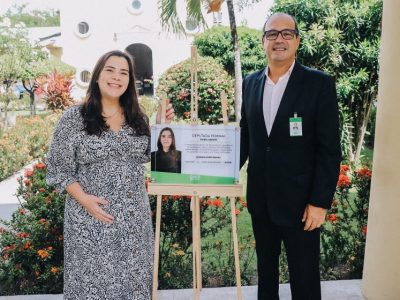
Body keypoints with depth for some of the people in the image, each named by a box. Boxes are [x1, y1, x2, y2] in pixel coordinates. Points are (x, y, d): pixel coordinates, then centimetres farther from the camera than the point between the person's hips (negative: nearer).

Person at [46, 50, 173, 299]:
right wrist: (84, 199, -16)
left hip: (134, 216, 4)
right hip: (91, 216, -3)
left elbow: (147, 156, 13)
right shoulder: (73, 118, -5)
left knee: (133, 278, 12)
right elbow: (58, 168, -4)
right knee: (93, 280, 7)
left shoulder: (138, 118, 6)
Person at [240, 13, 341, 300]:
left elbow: (329, 150, -11)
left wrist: (320, 202, -14)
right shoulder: (251, 83, 5)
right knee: (266, 267, 21)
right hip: (260, 198, 5)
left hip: (299, 200, -4)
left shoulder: (319, 83, -10)